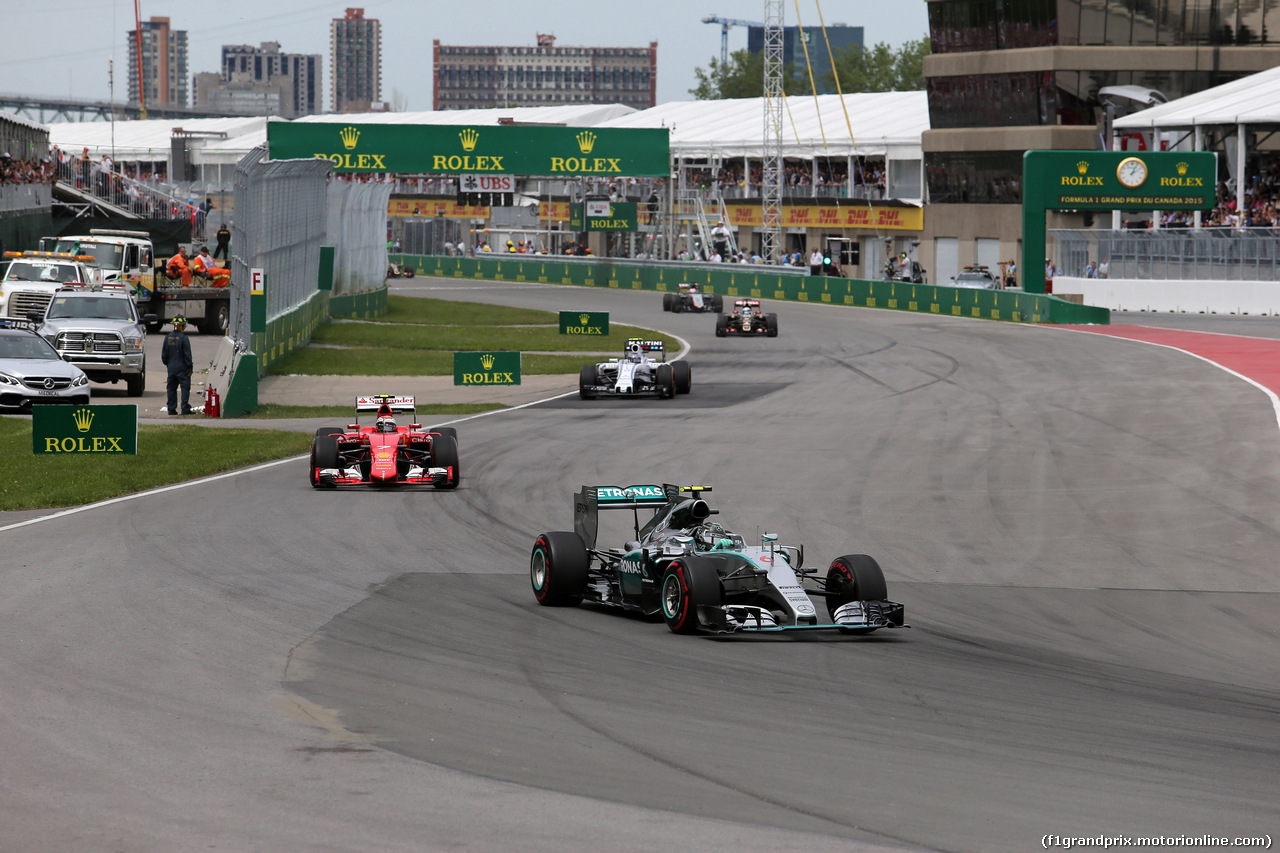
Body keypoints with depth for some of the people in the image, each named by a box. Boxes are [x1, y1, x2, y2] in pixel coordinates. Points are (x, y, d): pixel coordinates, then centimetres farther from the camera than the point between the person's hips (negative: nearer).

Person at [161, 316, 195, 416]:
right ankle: (185, 409, -7)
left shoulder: (167, 337, 6)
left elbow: (164, 354, 11)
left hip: (171, 367, 6)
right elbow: (187, 354, -12)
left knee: (171, 388, 10)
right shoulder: (183, 338, -12)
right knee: (185, 387, -2)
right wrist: (189, 365, -5)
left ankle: (171, 409, 12)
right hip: (182, 367, -5)